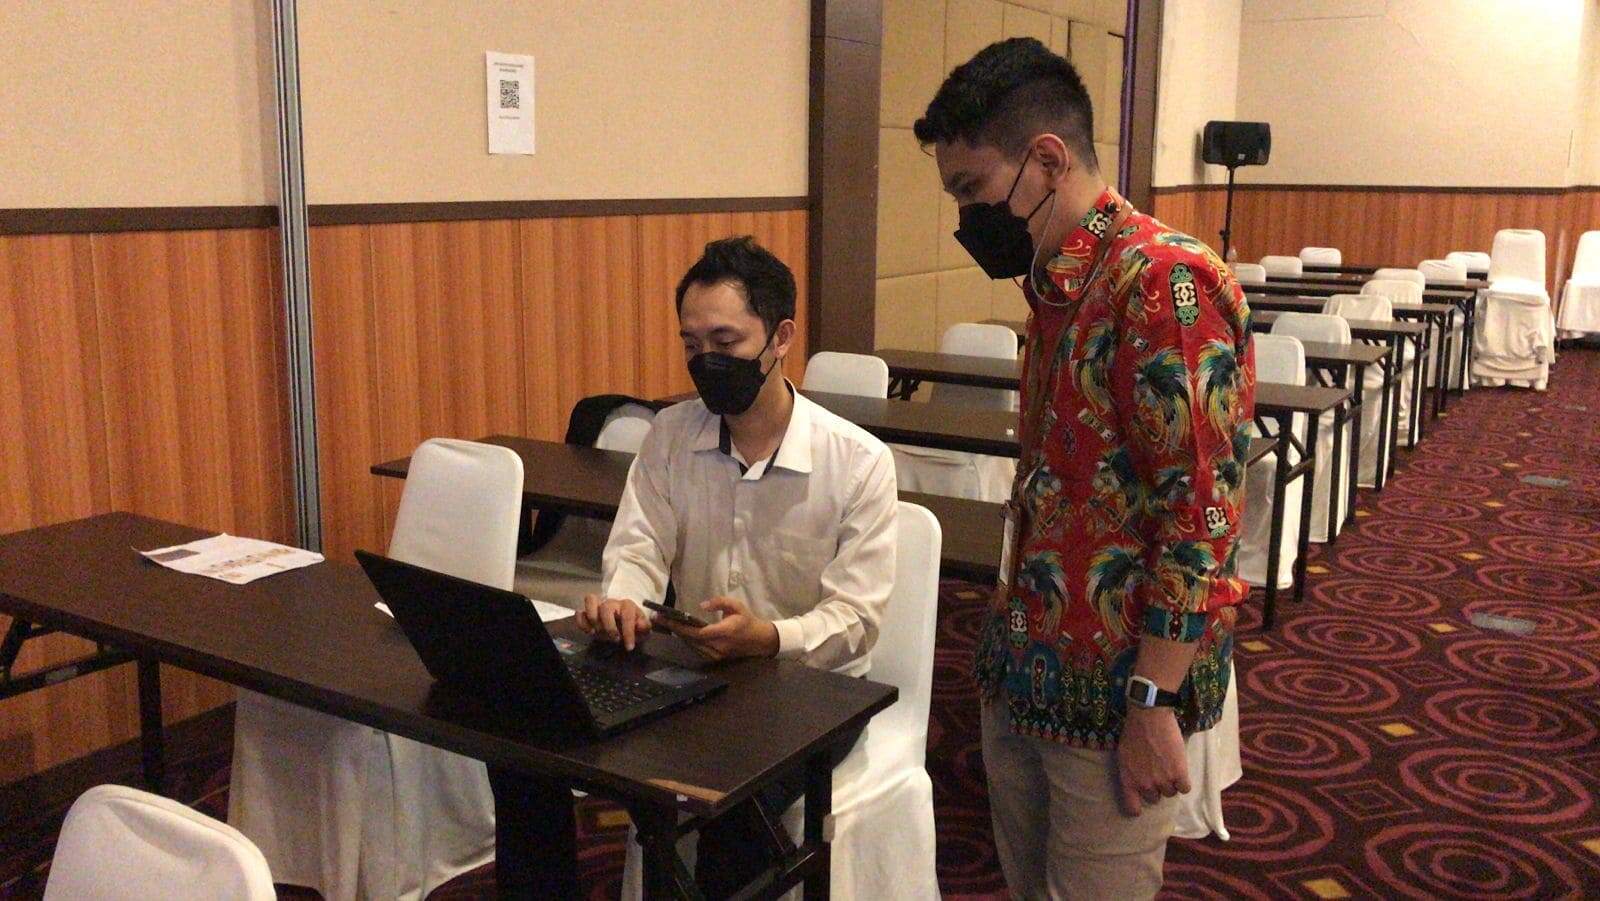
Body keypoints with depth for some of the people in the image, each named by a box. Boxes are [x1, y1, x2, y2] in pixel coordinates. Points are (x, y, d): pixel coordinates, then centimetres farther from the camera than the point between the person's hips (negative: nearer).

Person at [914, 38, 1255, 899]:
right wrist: (1009, 645, 17)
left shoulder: (1166, 282, -18)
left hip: (1114, 684, -8)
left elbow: (1201, 511, -21)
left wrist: (1153, 702, -20)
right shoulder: (1055, 284, 9)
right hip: (1024, 667, 8)